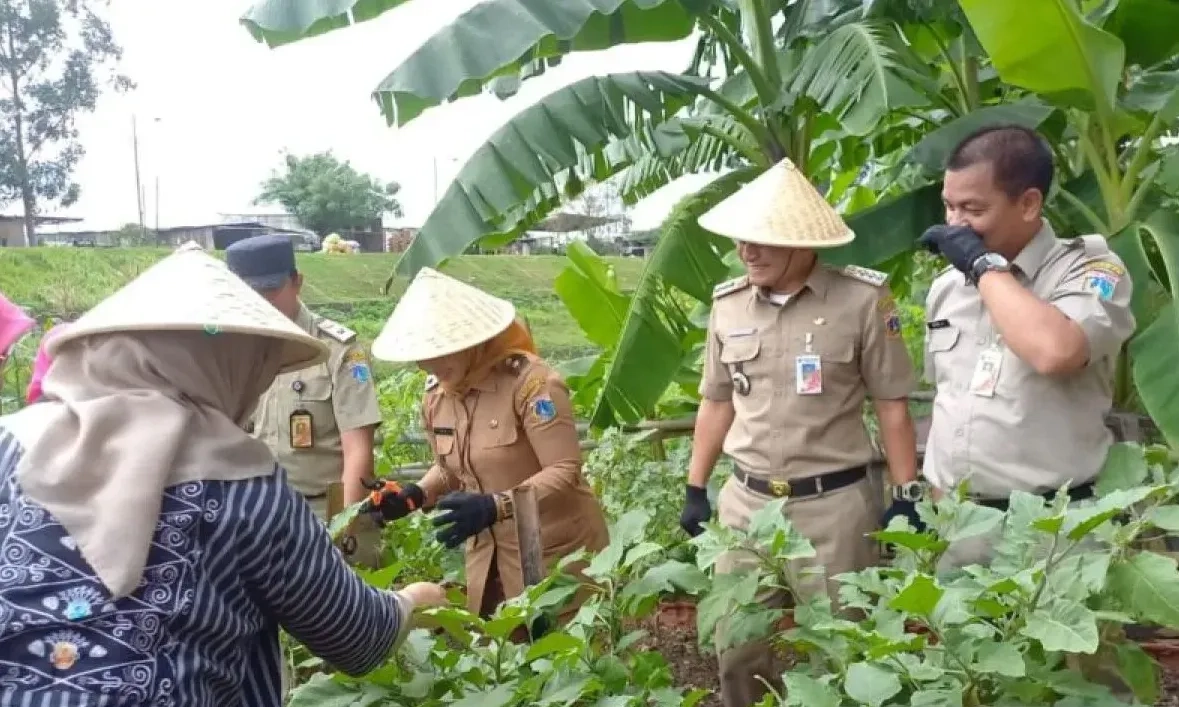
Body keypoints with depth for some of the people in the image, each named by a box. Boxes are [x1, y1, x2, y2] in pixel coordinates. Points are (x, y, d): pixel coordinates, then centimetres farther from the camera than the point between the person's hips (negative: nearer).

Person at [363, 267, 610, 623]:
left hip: (554, 550, -6)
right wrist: (414, 496, -4)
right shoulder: (435, 397, 0)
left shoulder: (531, 382, -21)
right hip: (489, 552, 6)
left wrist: (494, 506, -34)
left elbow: (565, 472, -23)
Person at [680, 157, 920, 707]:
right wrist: (696, 489, 13)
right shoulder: (727, 304, 3)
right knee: (736, 651, 13)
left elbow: (892, 405, -3)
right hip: (745, 501, 4)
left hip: (835, 503, -3)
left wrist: (906, 496, -3)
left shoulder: (861, 300, -9)